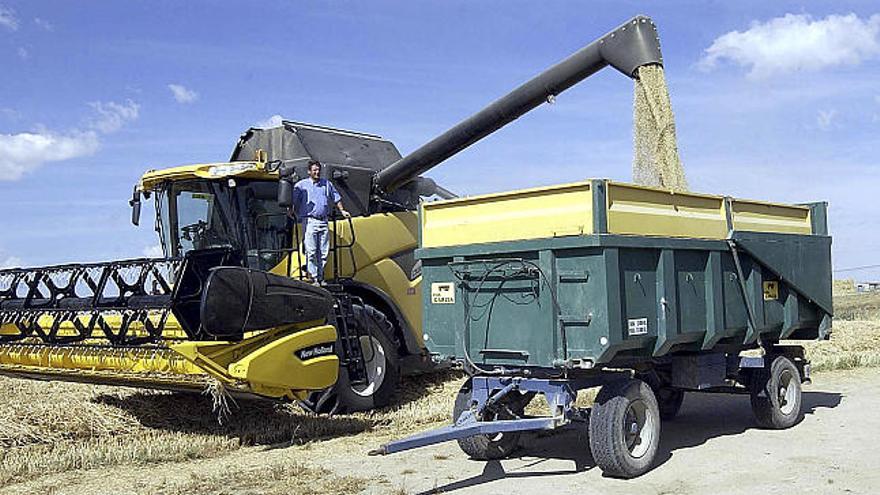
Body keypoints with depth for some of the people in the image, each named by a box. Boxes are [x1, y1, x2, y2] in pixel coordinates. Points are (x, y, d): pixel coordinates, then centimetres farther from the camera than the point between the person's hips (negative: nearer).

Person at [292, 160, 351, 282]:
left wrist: (342, 210, 28)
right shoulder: (301, 185, 5)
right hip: (309, 220, -4)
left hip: (323, 221, 4)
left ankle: (320, 277, 13)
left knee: (323, 251, 4)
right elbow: (293, 201, 0)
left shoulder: (327, 184, 17)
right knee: (311, 251, -7)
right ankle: (313, 277, -4)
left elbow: (336, 198, 29)